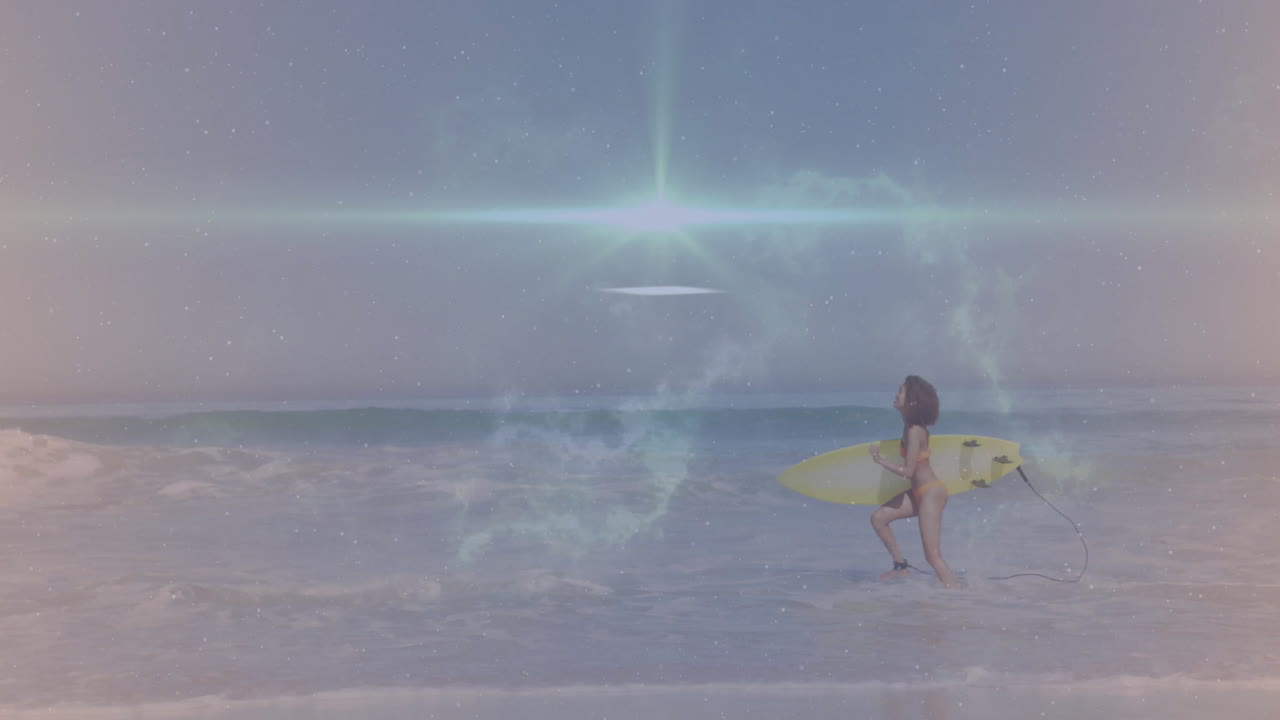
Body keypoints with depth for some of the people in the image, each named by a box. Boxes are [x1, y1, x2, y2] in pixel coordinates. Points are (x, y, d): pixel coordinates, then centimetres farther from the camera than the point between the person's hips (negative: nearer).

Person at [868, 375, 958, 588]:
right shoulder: (910, 426, 6)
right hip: (918, 492, 10)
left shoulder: (915, 431, -21)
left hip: (931, 493, -10)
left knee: (933, 555, -9)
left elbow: (907, 471, -22)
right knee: (878, 517, 8)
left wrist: (879, 460, -13)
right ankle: (901, 565, 17)